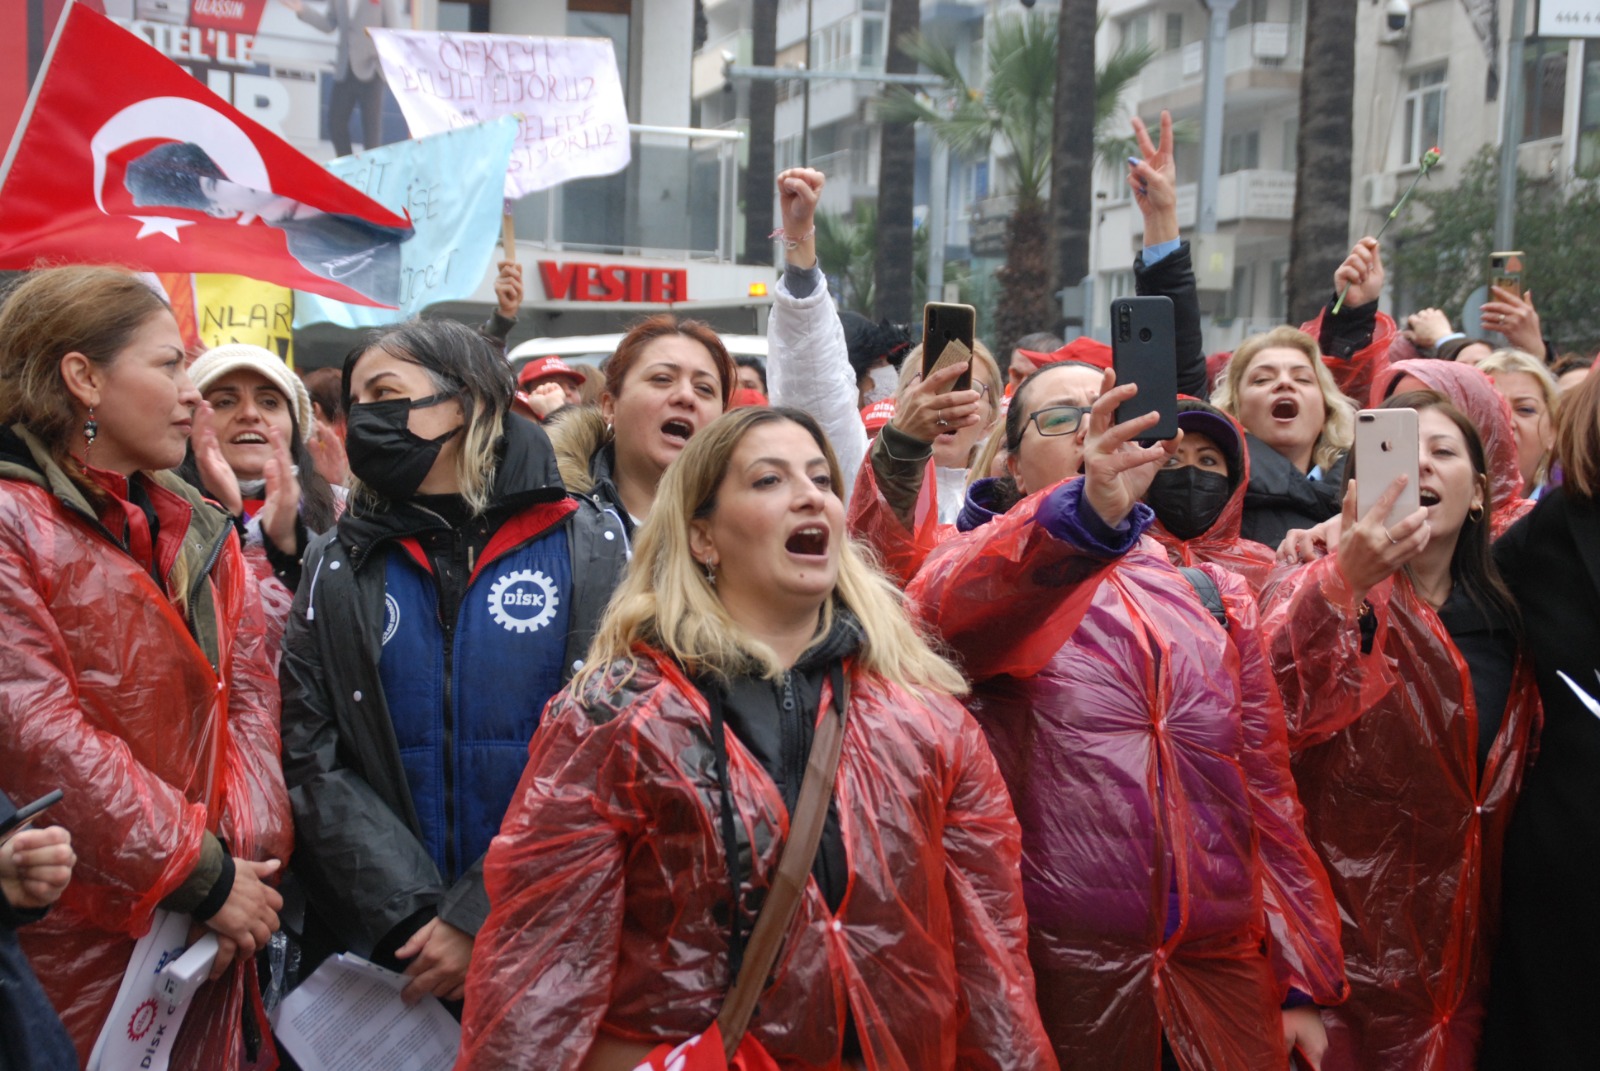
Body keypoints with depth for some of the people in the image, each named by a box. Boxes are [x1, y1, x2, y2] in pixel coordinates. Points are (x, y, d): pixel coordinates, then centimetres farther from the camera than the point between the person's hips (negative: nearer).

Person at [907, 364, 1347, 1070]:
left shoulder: (1215, 593, 15)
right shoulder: (994, 570, 2)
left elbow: (1269, 791, 12)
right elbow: (939, 609, -24)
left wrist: (1303, 983, 7)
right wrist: (1085, 509, -41)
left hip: (1225, 969, 4)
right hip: (1064, 979, -4)